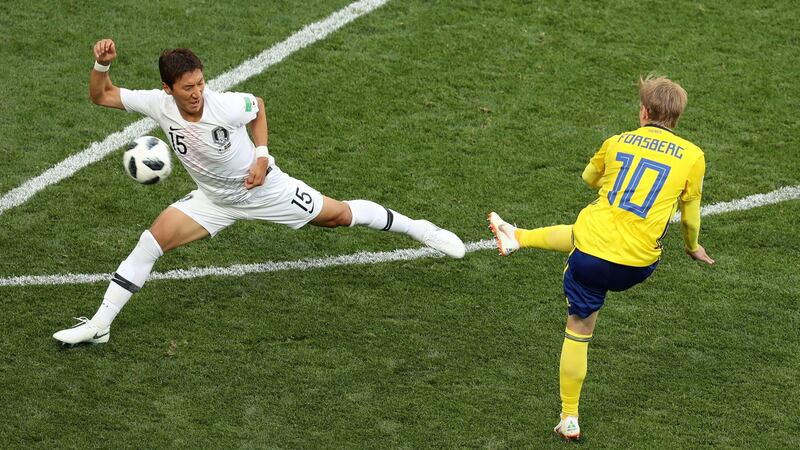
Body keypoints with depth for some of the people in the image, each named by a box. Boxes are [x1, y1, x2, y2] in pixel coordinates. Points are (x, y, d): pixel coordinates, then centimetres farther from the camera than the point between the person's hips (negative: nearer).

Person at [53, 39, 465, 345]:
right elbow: (100, 96, -16)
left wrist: (262, 156, -14)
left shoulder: (227, 106, -31)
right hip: (213, 201, 3)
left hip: (264, 188, -2)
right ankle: (99, 326, -5)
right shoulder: (159, 105, -24)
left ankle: (418, 229, 32)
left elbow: (258, 105, -7)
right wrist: (102, 63, -35)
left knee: (341, 215, 6)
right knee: (152, 241, -13)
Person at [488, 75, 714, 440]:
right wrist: (693, 248, 31)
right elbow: (690, 217, 11)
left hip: (591, 251, -2)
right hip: (637, 265, 2)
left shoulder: (617, 142, 7)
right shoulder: (692, 155, 0)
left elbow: (589, 179, 28)